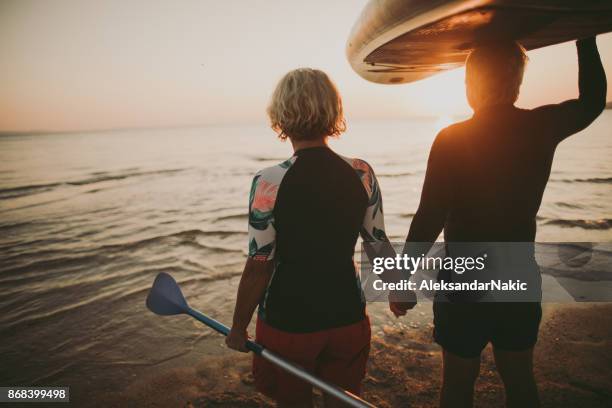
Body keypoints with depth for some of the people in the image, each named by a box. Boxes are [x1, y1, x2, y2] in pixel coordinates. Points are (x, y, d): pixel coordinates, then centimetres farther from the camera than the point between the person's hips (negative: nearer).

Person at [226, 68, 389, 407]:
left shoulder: (269, 182, -19)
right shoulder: (361, 174, -8)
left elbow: (258, 268, -16)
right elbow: (378, 246, 1)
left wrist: (239, 327, 0)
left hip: (288, 322, -3)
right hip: (347, 316, 3)